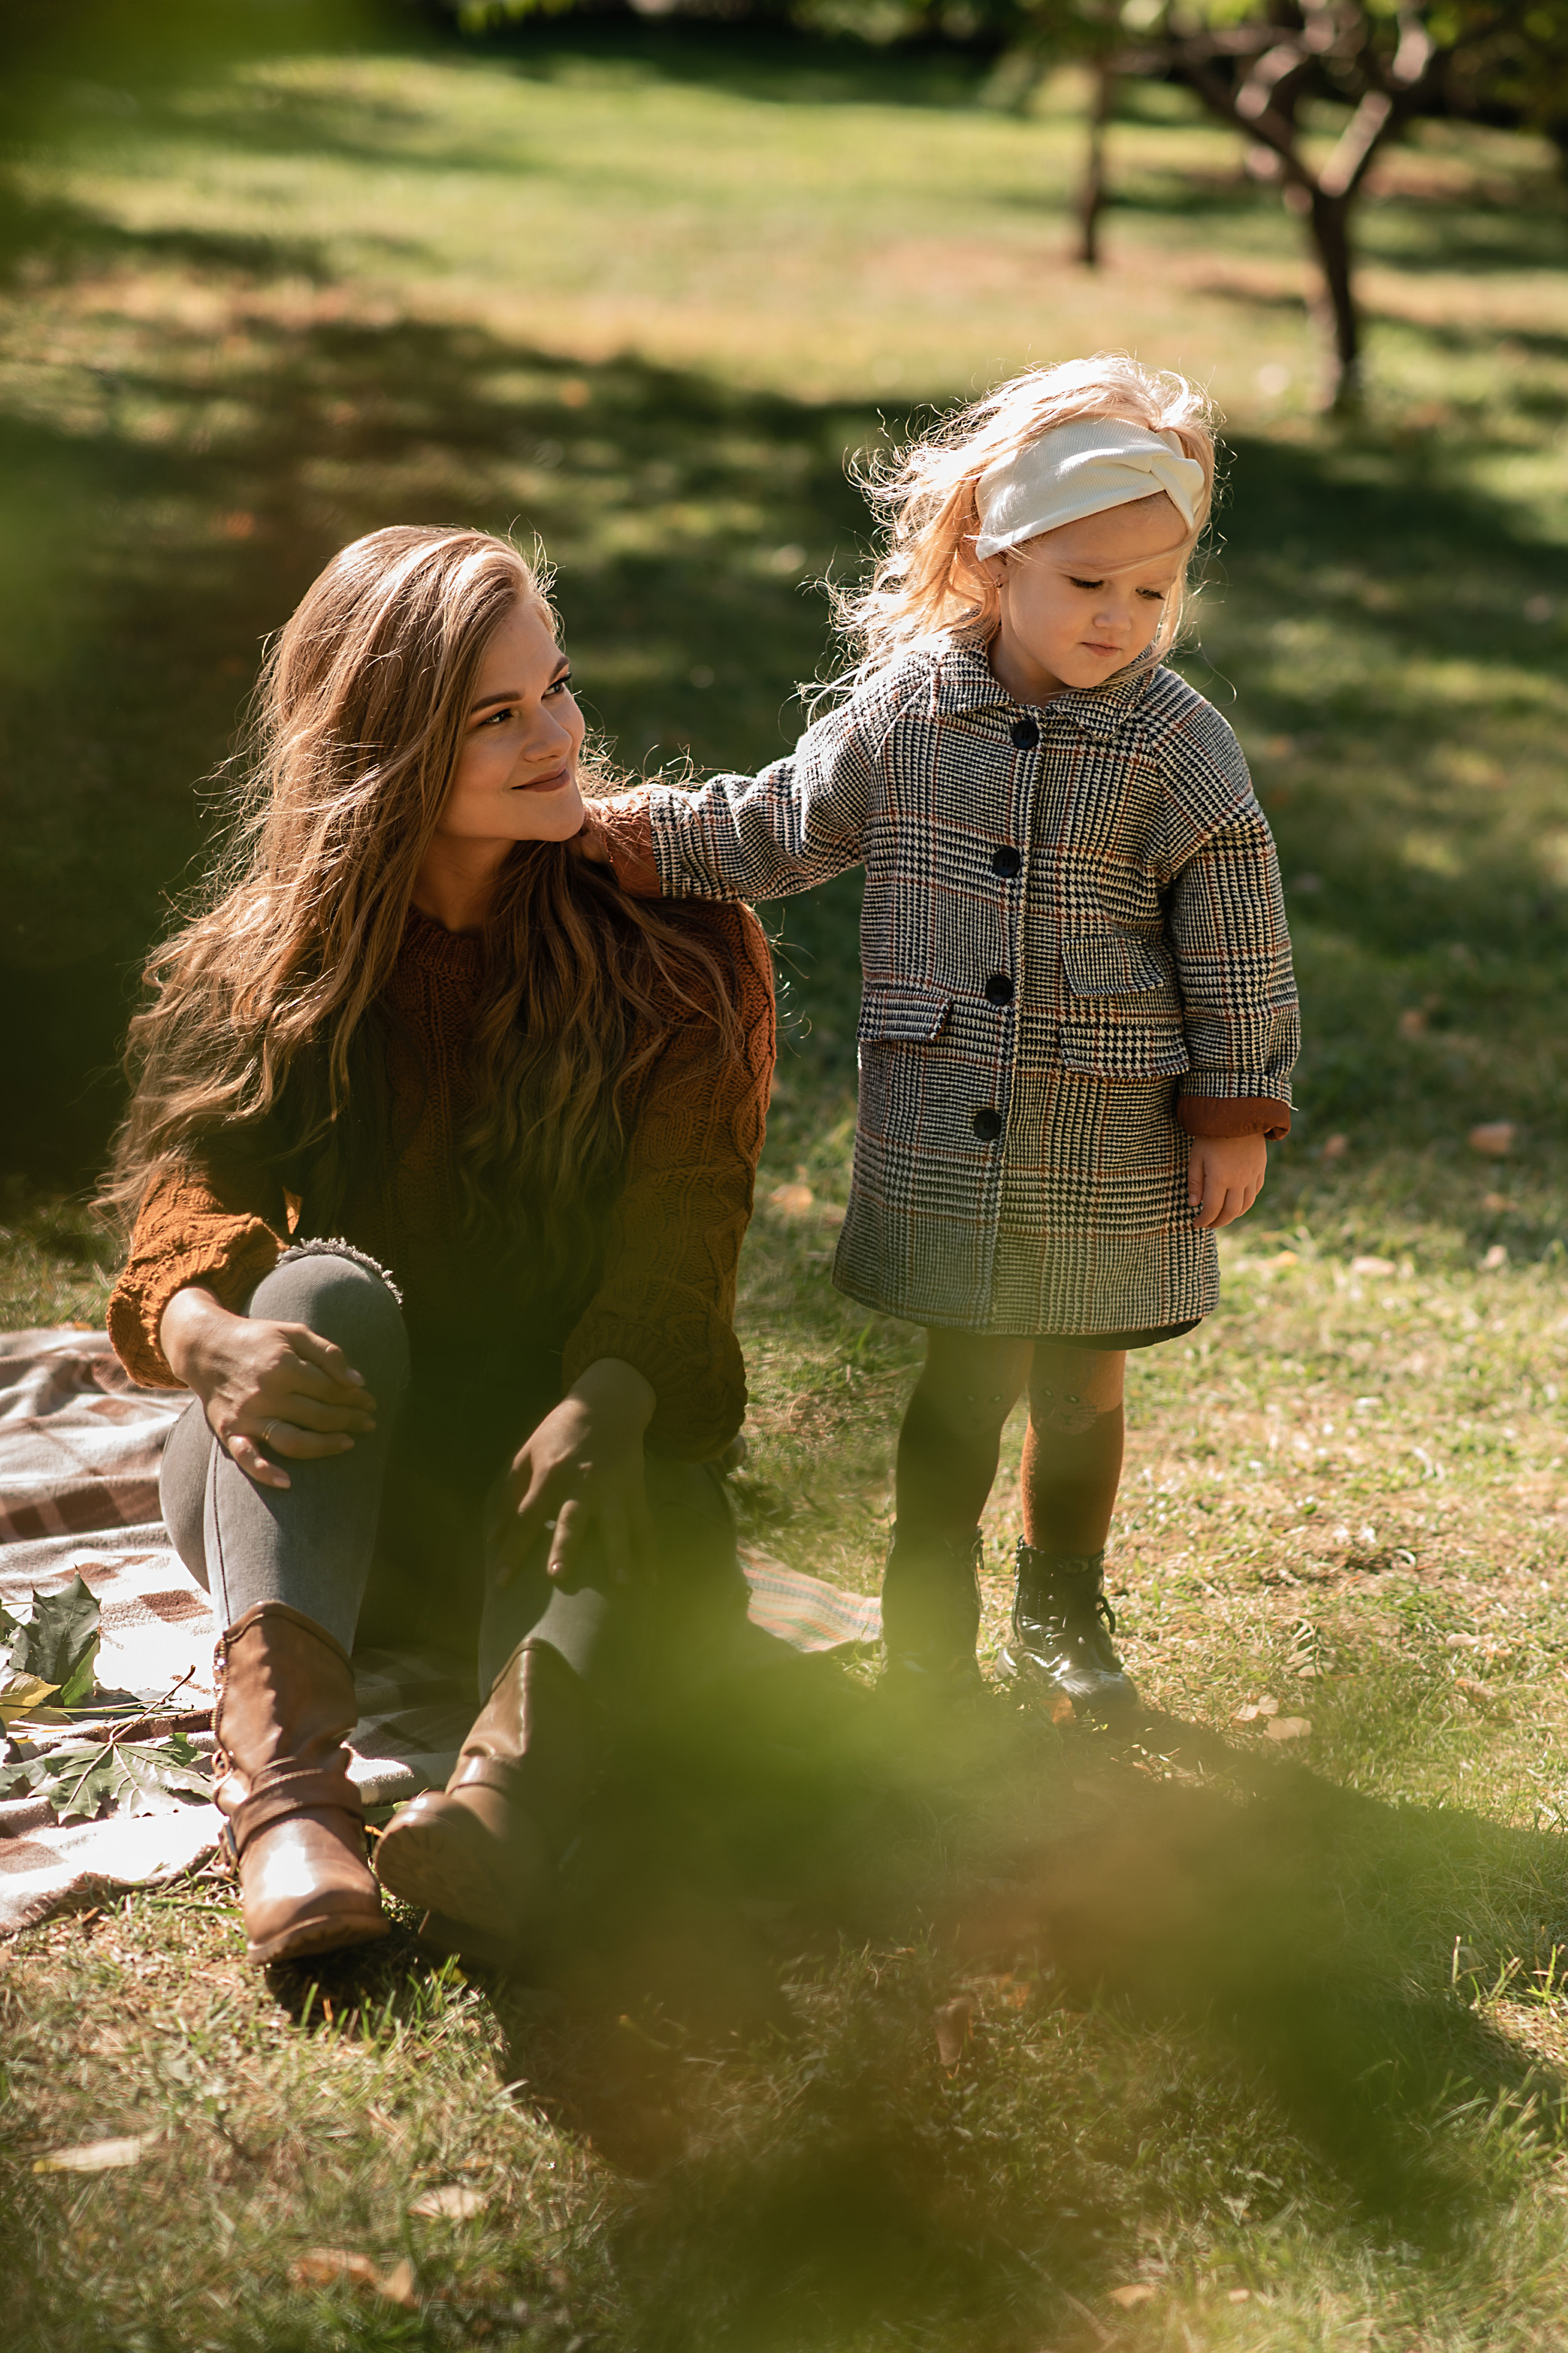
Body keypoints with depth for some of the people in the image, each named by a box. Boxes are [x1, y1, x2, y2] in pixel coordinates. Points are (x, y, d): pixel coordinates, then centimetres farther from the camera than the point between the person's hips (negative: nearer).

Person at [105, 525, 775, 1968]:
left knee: (605, 1486, -36)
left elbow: (679, 1232, -13)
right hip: (326, 1500, 1)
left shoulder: (678, 945, -1)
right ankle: (283, 1768, -53)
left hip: (576, 1462, 0)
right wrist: (208, 1334, -36)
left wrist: (599, 1403, -36)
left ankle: (514, 1791, -66)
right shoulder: (271, 958, 3)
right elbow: (190, 1202, -11)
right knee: (329, 1286, -32)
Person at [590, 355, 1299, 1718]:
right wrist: (613, 834, 4)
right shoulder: (905, 711, -4)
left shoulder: (1177, 746, -7)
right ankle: (927, 1631, 23)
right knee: (969, 1378, 6)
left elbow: (1236, 941, -2)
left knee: (1083, 1385, 12)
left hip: (1113, 1148, 0)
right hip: (944, 1133, 0)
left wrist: (1238, 1112, -3)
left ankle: (1062, 1615, 34)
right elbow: (772, 831, 10)